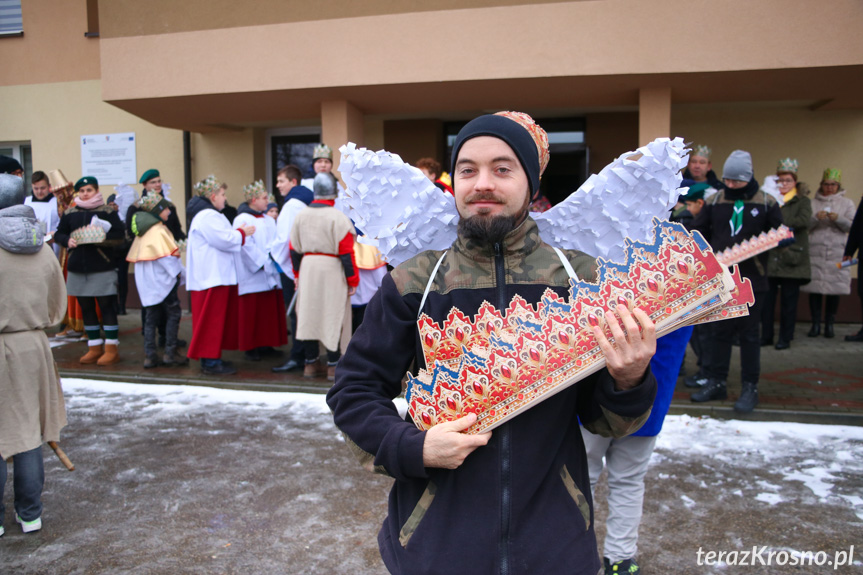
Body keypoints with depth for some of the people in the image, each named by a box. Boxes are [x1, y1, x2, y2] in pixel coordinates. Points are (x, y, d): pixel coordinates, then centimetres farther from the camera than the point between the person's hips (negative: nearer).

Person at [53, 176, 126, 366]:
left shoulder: (108, 212, -3)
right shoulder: (70, 213, 9)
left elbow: (119, 236, -8)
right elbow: (59, 233, 14)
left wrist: (99, 237, -22)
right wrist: (68, 240, -7)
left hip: (103, 269, -5)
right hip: (77, 270, 5)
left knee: (106, 307, -1)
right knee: (86, 308, 10)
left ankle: (111, 348, 7)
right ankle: (95, 347, 21)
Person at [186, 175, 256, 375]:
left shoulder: (207, 214, 20)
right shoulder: (207, 216, -15)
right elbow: (225, 240, -20)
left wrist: (239, 233, 14)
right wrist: (242, 233, -5)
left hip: (214, 275, 11)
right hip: (211, 276, -11)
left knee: (215, 319, 13)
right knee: (212, 319, -6)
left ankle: (210, 359, 19)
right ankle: (210, 362, -1)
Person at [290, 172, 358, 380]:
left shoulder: (300, 216, 6)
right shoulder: (338, 217, -12)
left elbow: (294, 250, 11)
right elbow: (346, 252, -12)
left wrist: (298, 274, 22)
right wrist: (352, 280, -5)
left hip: (308, 268, 5)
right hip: (332, 270, -5)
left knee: (309, 314, 11)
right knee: (333, 316, 1)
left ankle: (311, 363, 20)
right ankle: (333, 366, 6)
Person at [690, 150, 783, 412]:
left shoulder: (766, 202, 0)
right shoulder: (715, 200, 5)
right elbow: (698, 232, 10)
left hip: (752, 280, -2)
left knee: (749, 333, 6)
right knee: (718, 331, 9)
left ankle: (750, 388, 15)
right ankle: (715, 382, 20)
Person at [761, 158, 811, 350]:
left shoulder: (802, 201, 7)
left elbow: (804, 220, -12)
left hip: (792, 257, -2)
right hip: (770, 257, 2)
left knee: (789, 300, 3)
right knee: (767, 298, 3)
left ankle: (786, 337, 12)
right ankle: (766, 335, 14)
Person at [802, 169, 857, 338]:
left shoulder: (846, 203, 13)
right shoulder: (813, 203, 13)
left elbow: (851, 226, 4)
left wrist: (838, 219, -14)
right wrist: (816, 218, -15)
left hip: (837, 252, 0)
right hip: (815, 251, 0)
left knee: (834, 288, -1)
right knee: (814, 288, -4)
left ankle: (829, 324, 9)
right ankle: (815, 324, 4)